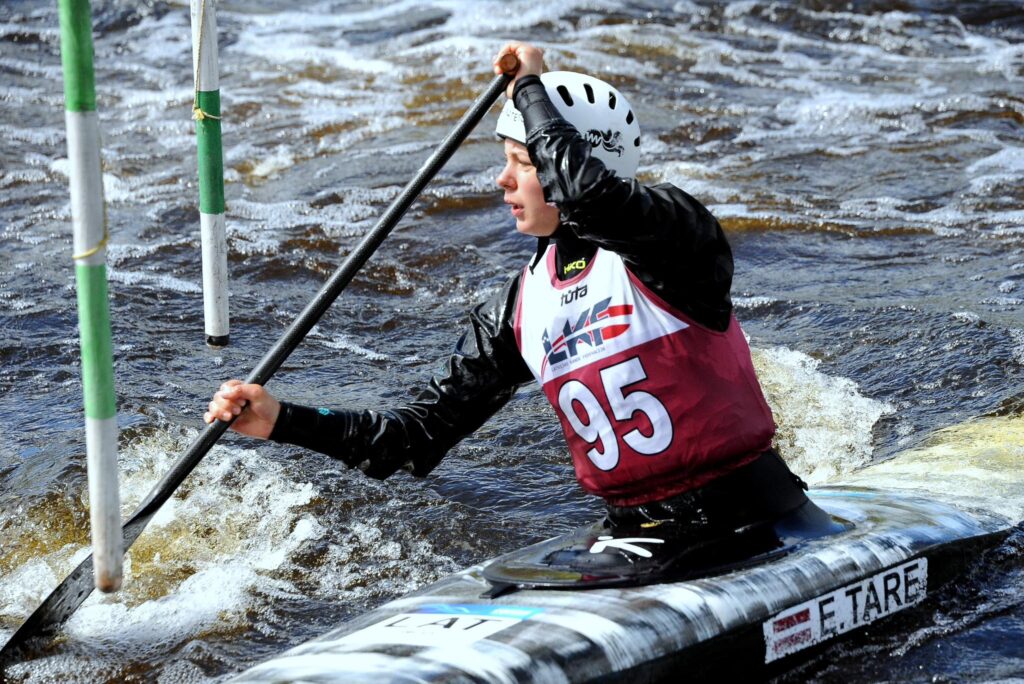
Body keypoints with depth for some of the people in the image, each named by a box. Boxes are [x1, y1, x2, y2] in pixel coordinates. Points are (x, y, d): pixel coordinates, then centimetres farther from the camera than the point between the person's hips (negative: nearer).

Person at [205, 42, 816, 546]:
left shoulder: (672, 235, -11)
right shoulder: (520, 309, 8)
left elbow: (582, 188, -33)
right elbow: (425, 433, 8)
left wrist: (530, 88, -15)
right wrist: (283, 422, -1)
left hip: (754, 528, -5)